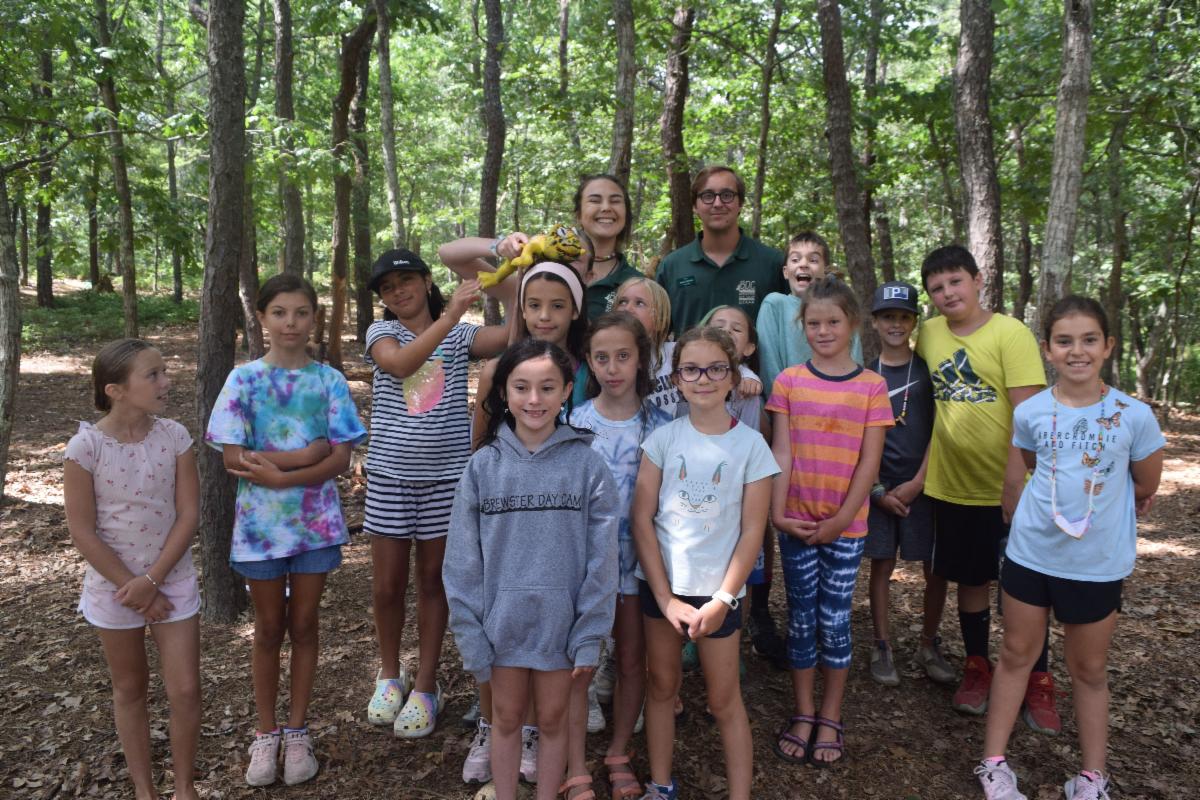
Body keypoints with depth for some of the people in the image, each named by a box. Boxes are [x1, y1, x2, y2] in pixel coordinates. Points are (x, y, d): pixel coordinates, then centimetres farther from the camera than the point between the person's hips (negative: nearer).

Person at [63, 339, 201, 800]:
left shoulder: (174, 436, -9)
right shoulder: (86, 447, -16)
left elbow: (188, 515, -8)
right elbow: (83, 533, -13)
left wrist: (152, 580, -14)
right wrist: (133, 589, -11)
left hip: (173, 581, 2)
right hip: (113, 586, -1)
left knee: (185, 691, 3)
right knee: (130, 689, 16)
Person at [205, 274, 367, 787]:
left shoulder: (328, 381, -3)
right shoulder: (244, 379, -3)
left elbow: (340, 459, -9)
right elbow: (233, 459, -10)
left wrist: (277, 473, -21)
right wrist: (305, 455, -17)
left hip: (316, 521, 0)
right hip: (260, 523, 0)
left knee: (304, 625, 11)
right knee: (269, 630, 12)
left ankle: (297, 731, 27)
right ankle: (266, 734, 28)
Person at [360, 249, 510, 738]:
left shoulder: (460, 334, 2)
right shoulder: (382, 333, 2)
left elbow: (510, 337, -15)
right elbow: (400, 364, -20)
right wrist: (450, 315, -28)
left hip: (446, 473, 0)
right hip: (390, 473, 1)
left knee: (433, 578, 9)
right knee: (387, 586, 8)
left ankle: (425, 687, 23)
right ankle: (390, 675, 32)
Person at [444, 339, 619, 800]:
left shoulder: (586, 463, -8)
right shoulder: (483, 465, -5)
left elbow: (601, 558, -7)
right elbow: (463, 560, -3)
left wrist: (590, 636, -8)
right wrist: (469, 634, -5)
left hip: (560, 622, -1)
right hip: (502, 620, 1)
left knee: (553, 719, 16)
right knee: (506, 718, 17)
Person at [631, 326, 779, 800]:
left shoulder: (751, 445, -7)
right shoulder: (662, 439, -4)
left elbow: (752, 531, -6)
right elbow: (642, 519, -5)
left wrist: (723, 600, -11)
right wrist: (665, 596, -10)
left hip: (718, 588, -2)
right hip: (659, 584, 2)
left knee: (724, 699, 7)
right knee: (661, 685, 14)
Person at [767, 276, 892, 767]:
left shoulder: (871, 386, -3)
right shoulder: (789, 382, 0)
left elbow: (869, 463, -5)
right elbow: (781, 453, -3)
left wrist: (840, 519, -10)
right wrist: (777, 512, -11)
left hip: (845, 526, -1)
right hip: (796, 523, 1)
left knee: (835, 621, 7)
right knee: (801, 619, 10)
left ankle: (830, 718, 23)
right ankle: (803, 715, 24)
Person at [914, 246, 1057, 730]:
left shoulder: (1011, 334, -12)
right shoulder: (929, 334, 2)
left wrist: (1014, 481, -21)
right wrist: (922, 469, 11)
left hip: (1007, 490, -3)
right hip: (952, 486, 4)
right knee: (971, 581, 16)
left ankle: (1038, 685, 22)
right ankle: (976, 668, 33)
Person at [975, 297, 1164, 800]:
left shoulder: (1134, 416, -12)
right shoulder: (1029, 413, -7)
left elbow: (1146, 489, 3)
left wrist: (1105, 513, 13)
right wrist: (1063, 499, 9)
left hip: (1098, 564, -1)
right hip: (1030, 553, 1)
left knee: (1090, 670, 13)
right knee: (1016, 655, 12)